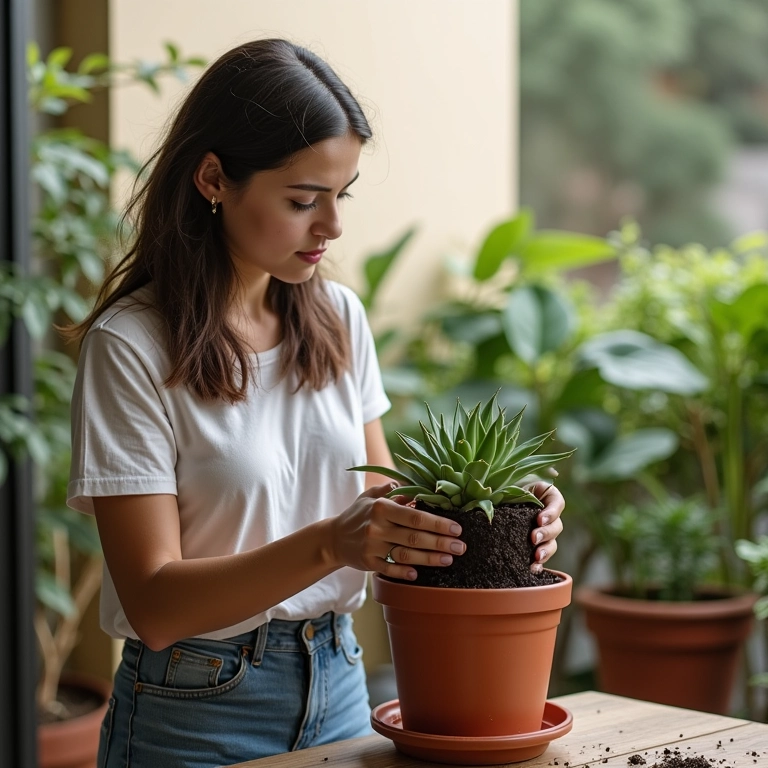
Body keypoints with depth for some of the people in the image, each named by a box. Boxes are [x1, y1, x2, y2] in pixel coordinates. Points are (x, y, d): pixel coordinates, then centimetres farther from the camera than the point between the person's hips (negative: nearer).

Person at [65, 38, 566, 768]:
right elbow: (155, 606, -19)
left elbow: (376, 506, 7)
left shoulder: (339, 319, 1)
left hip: (339, 683, 5)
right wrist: (330, 544, -32)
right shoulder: (130, 347, -16)